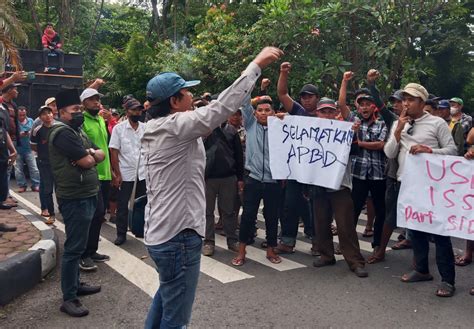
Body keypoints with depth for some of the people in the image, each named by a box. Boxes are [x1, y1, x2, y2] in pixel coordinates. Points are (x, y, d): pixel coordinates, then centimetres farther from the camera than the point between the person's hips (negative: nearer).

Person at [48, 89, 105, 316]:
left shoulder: (77, 131, 16)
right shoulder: (63, 132, -16)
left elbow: (100, 155, 10)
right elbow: (87, 162, -22)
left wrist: (89, 153, -10)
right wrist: (90, 155, 0)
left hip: (85, 195, 10)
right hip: (75, 199, -10)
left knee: (77, 245, 19)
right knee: (74, 248, -5)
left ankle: (75, 284, 32)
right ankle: (69, 298, 3)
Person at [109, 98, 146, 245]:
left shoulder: (145, 128, 2)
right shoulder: (118, 128, -4)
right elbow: (113, 152, -5)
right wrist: (117, 174, -9)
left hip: (143, 174, 2)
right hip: (125, 175, -2)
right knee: (123, 206, 6)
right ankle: (121, 234, 18)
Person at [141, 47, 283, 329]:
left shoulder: (157, 129, 9)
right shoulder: (175, 126, -19)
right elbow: (222, 107, -22)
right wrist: (257, 64, -16)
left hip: (162, 230, 10)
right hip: (178, 233, -10)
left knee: (167, 296, 30)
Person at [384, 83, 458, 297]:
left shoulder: (437, 123, -3)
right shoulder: (398, 125, 9)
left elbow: (452, 150, -4)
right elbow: (389, 153, 2)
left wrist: (429, 150, -19)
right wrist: (399, 129, -8)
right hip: (407, 183, 5)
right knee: (414, 228, 14)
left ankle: (447, 279, 6)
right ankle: (422, 270, 29)